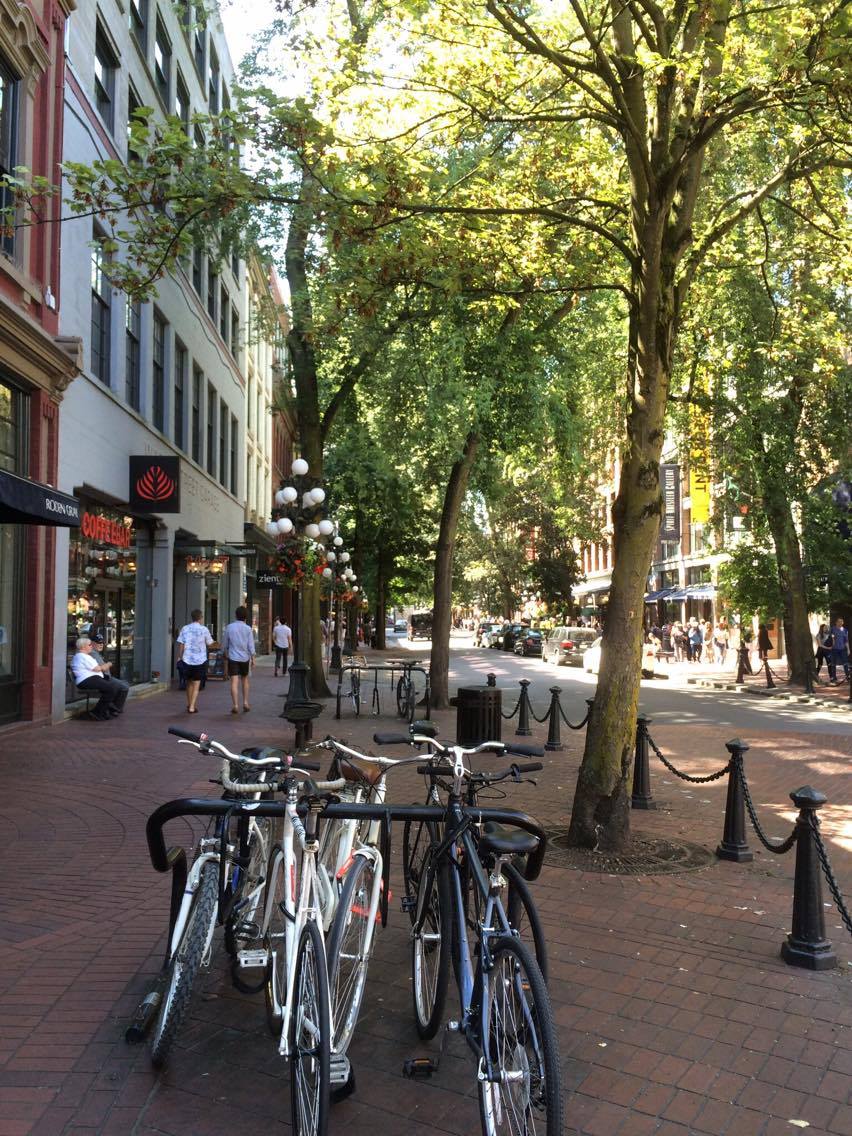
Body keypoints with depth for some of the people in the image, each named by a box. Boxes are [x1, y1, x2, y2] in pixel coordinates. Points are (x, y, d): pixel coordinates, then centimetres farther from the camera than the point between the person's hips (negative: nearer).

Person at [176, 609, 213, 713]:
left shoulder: (185, 629, 0)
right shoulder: (204, 629, -5)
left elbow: (181, 644, -1)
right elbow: (210, 644, 3)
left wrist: (179, 656, 11)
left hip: (187, 659, 2)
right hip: (200, 660, -2)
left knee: (189, 682, 18)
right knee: (196, 684, 4)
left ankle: (189, 704, 29)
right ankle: (192, 707, -4)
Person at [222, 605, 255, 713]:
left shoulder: (229, 627, -2)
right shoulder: (248, 629, -4)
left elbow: (224, 644, 6)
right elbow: (251, 646, -5)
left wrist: (226, 654, 23)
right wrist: (253, 659, 3)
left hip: (233, 657, -1)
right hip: (245, 658, 1)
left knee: (234, 682, -4)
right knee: (244, 680, 18)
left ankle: (236, 705, -10)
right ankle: (245, 702, 17)